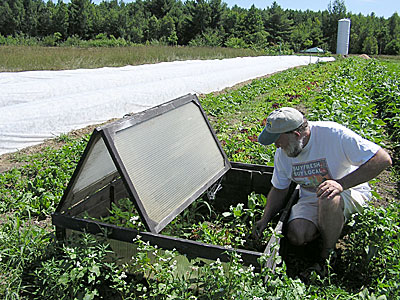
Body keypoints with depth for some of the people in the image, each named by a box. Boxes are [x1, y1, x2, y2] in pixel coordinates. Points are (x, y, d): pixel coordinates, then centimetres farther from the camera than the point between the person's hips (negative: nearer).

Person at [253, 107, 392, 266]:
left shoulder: (333, 133, -26)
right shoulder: (282, 153, -6)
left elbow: (383, 159, -28)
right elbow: (279, 189, 7)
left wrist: (341, 183, -37)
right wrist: (265, 219, -6)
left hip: (350, 192, -4)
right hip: (310, 199, 4)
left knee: (327, 199, -38)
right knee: (296, 235, -23)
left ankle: (328, 252, -11)